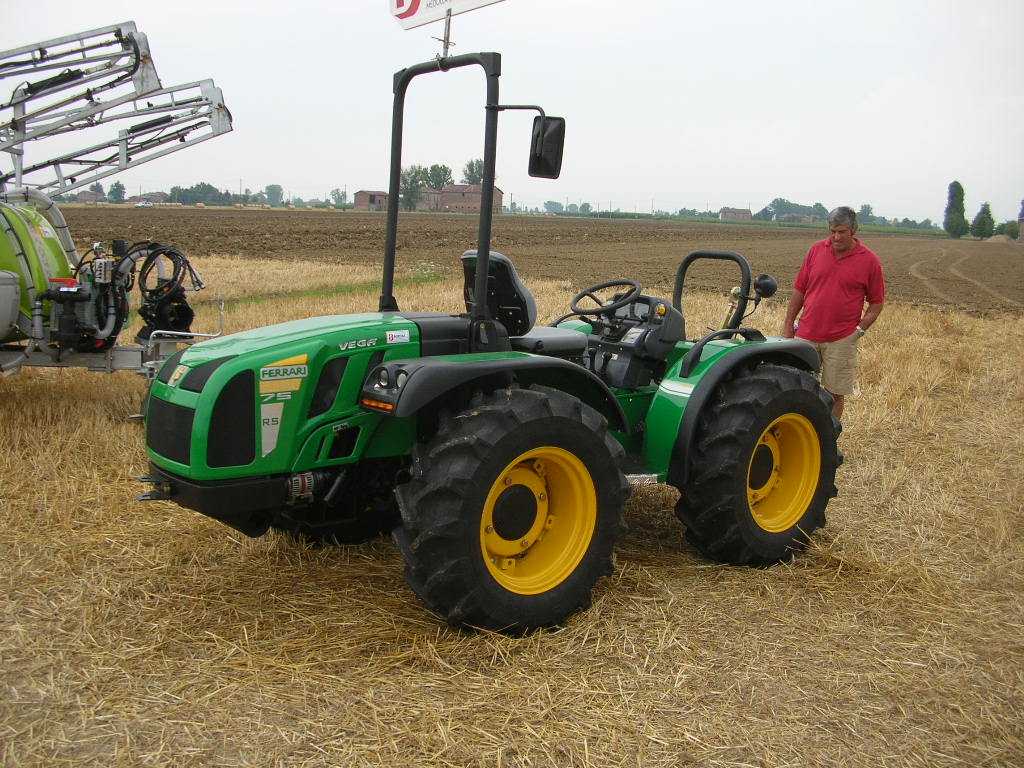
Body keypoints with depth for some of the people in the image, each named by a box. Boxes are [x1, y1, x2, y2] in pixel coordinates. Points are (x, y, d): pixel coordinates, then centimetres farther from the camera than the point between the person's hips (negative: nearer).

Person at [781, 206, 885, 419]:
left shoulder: (869, 260, -2)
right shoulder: (816, 250, 4)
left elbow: (877, 302, 4)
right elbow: (799, 290, 9)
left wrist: (860, 329, -7)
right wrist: (788, 325, 7)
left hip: (841, 340, -2)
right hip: (806, 335, 2)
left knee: (835, 393, 5)